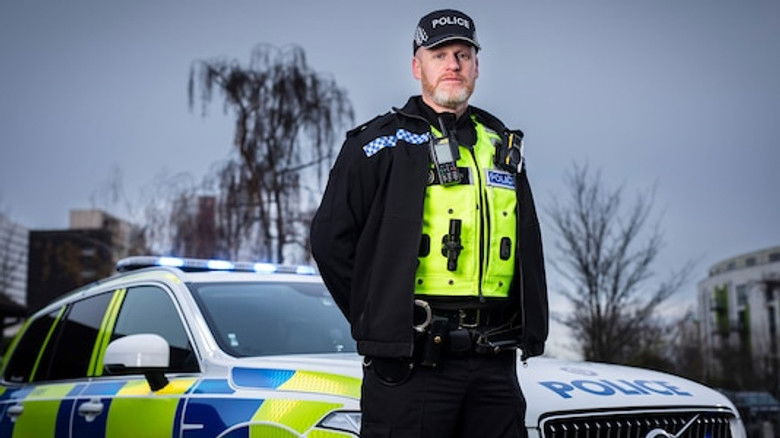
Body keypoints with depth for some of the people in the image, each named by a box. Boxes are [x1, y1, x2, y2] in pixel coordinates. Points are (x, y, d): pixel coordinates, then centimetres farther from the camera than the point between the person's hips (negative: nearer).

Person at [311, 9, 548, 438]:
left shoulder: (502, 145, 18)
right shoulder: (380, 143, 1)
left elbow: (528, 247, 25)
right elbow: (331, 238, -3)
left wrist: (529, 329, 15)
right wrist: (376, 317, -1)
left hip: (495, 364, 6)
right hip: (410, 364, -5)